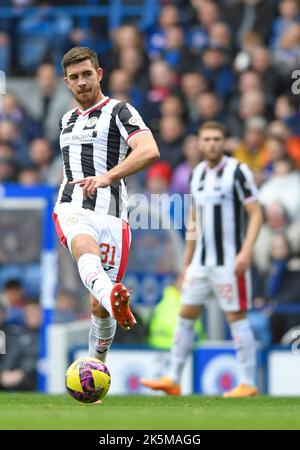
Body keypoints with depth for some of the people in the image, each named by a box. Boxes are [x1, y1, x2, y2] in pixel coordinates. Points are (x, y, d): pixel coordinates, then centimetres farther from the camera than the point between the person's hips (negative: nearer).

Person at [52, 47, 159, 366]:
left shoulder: (119, 112, 2)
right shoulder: (68, 120, 23)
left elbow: (149, 151, -17)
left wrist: (107, 177, -28)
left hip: (110, 214, -3)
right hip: (72, 209, 3)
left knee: (98, 308, -1)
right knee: (84, 247, -37)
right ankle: (112, 296, -66)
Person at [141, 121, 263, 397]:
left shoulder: (237, 171, -7)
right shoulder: (198, 173, 12)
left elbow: (256, 214, -10)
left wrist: (246, 252, -22)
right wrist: (186, 264, 19)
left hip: (229, 261, -7)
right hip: (201, 261, 7)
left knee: (237, 318, -4)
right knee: (185, 316, 6)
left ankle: (248, 384, 1)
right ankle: (173, 380, 10)